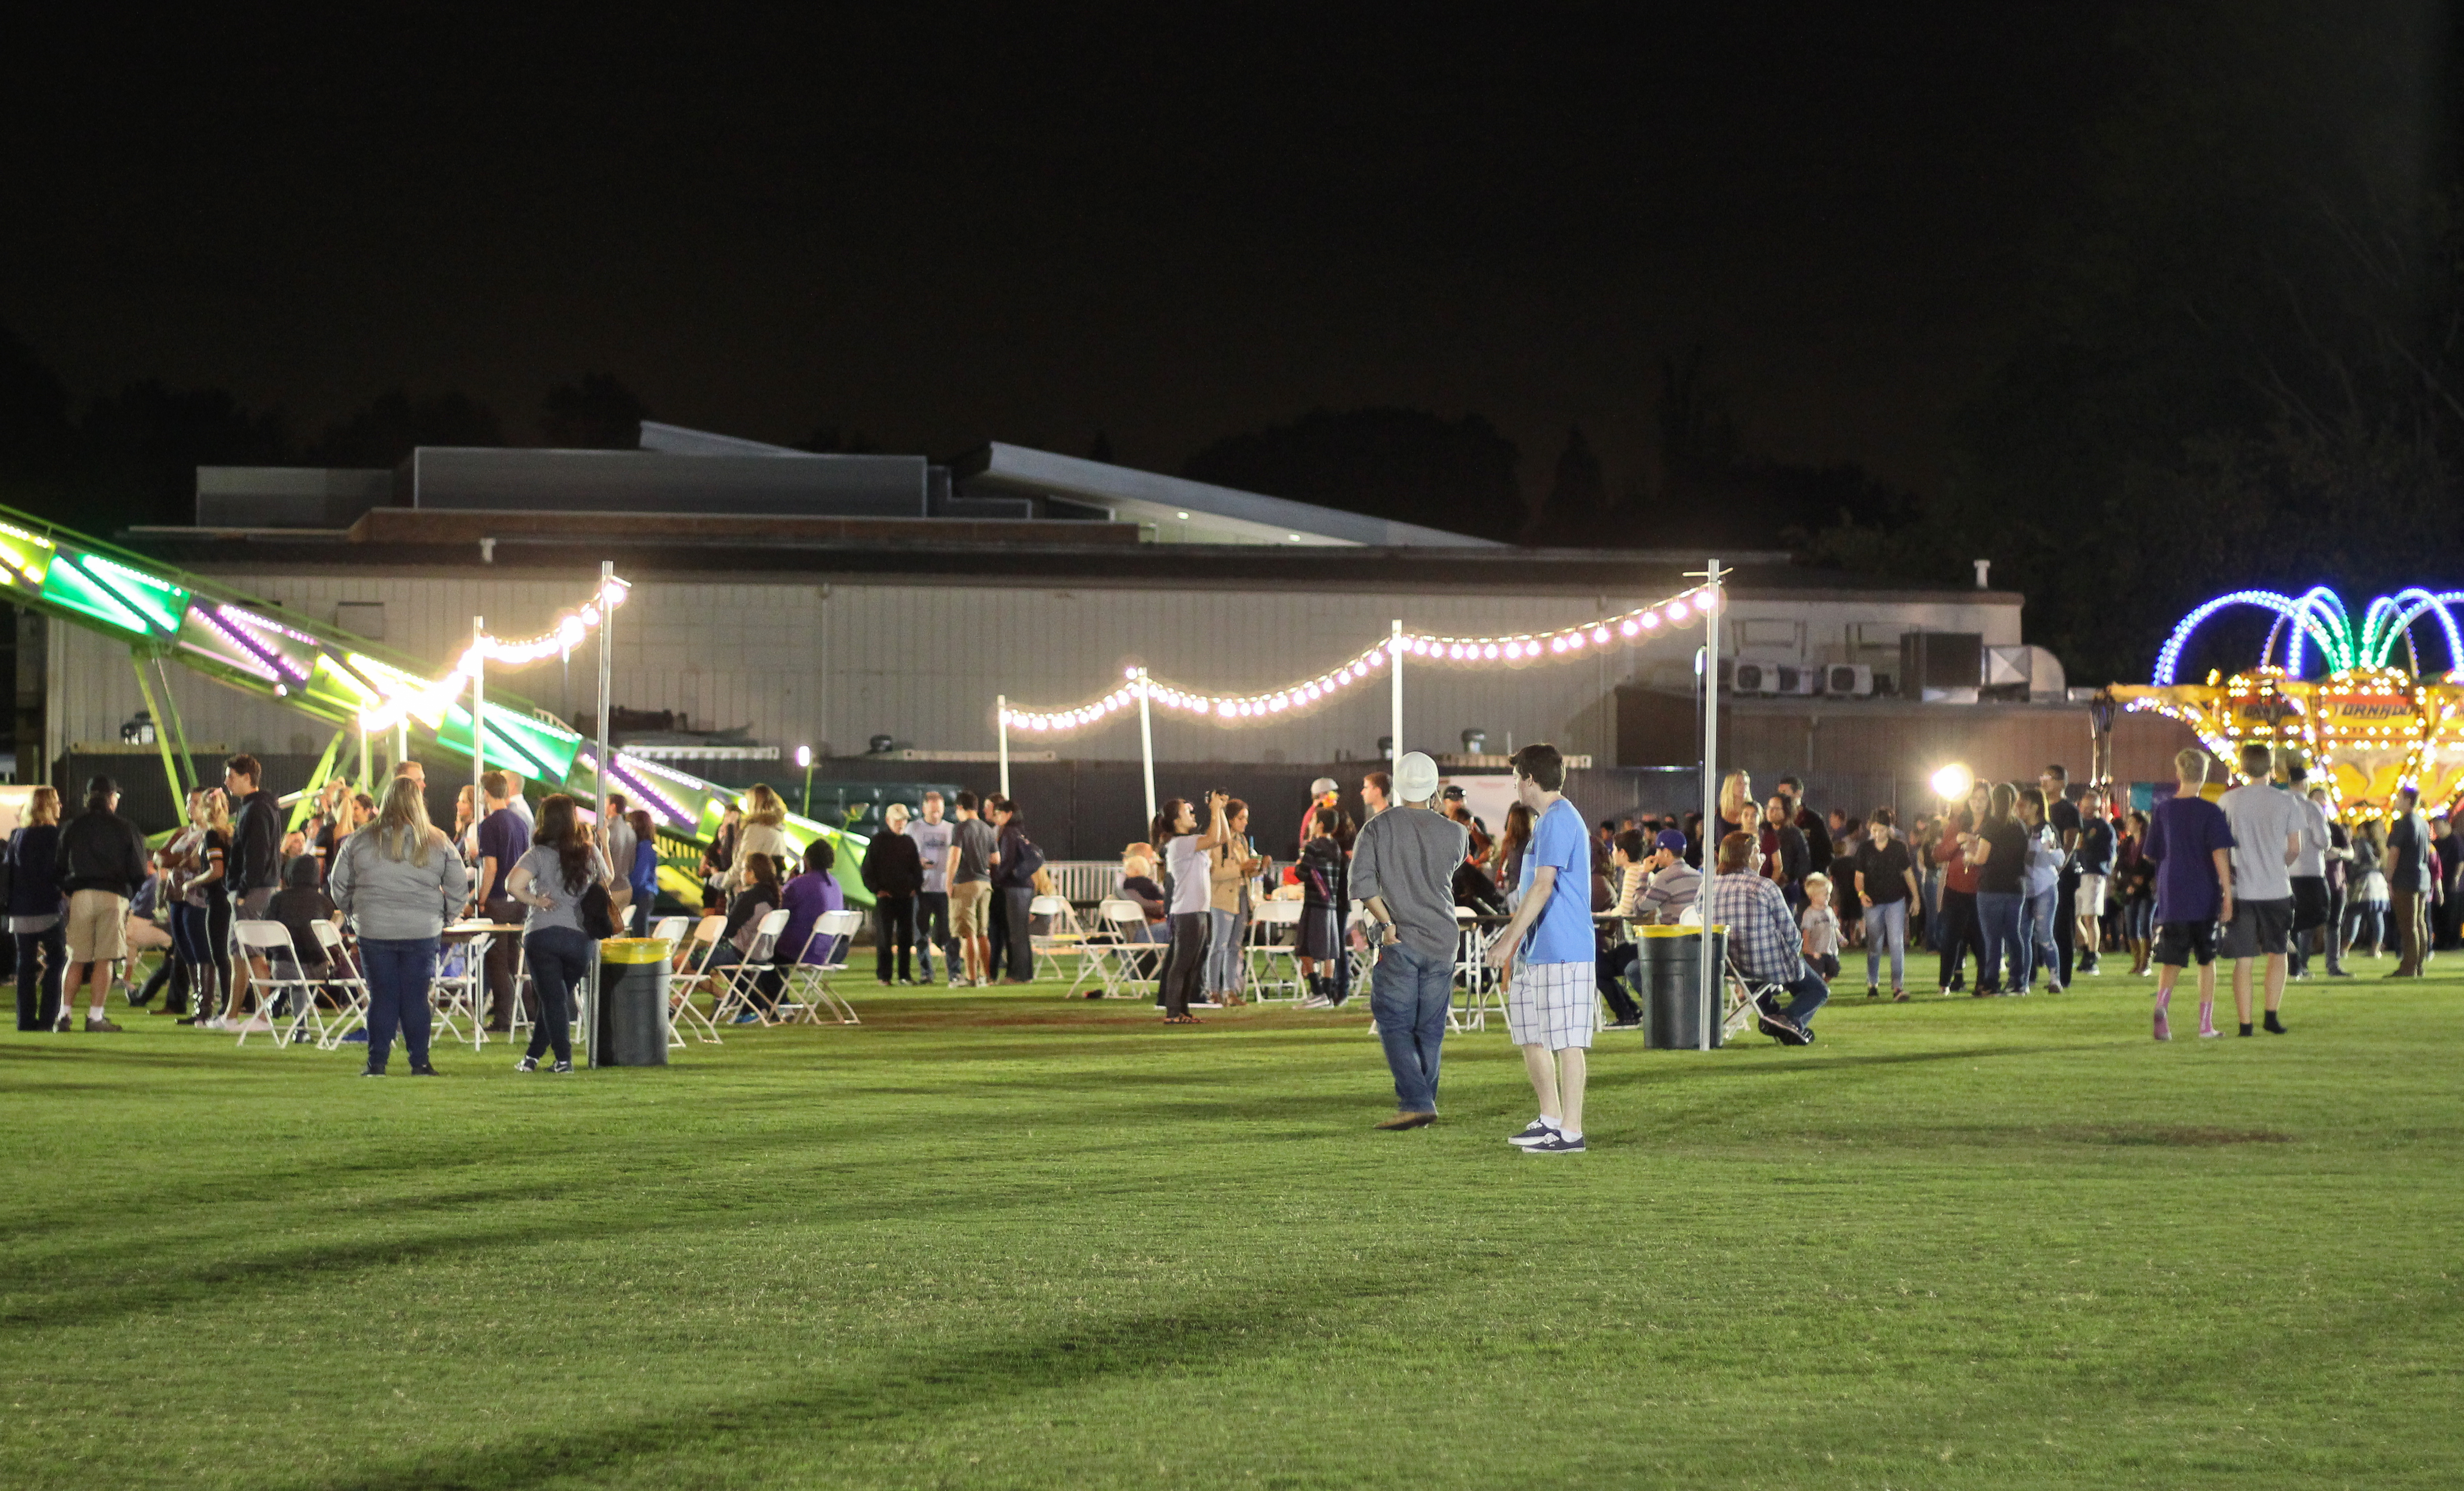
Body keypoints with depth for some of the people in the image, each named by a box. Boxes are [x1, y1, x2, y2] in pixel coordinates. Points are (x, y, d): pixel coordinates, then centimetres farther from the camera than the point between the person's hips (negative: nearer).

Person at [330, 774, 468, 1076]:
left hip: (374, 930, 0)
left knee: (382, 997, 6)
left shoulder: (360, 841, 0)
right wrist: (442, 915, 15)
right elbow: (459, 886, 3)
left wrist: (354, 914, 21)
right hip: (422, 932, 0)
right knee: (416, 997, 5)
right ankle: (420, 1062, 6)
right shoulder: (438, 842, -1)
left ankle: (377, 1062, 5)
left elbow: (339, 886, 7)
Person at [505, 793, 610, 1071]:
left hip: (543, 935, -3)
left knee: (553, 999, 2)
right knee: (559, 998, 16)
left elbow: (513, 885, -22)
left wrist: (535, 901, -6)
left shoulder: (539, 854, -8)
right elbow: (608, 880, 21)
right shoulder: (590, 853, 2)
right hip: (581, 938, 3)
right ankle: (533, 1056, 20)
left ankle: (564, 1058, -6)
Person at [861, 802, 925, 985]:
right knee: (884, 938, -2)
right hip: (885, 897, -3)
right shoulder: (878, 841, 1)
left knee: (906, 937, 4)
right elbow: (866, 870, 1)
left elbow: (916, 868, 20)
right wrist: (877, 889, -7)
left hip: (906, 897, 4)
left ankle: (905, 975, 9)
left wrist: (915, 887, 6)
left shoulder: (909, 842, 12)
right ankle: (884, 976, 1)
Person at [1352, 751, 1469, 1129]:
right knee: (1430, 1030, 11)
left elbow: (1362, 882, -15)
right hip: (1442, 942, 3)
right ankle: (1419, 1103, 14)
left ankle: (1417, 1102, -15)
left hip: (1398, 941, -3)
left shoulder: (1378, 827, -5)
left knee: (1395, 1026, -1)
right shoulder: (1454, 833, 0)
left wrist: (1387, 923, -10)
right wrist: (1436, 814, 22)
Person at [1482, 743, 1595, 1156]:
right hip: (1534, 951, 11)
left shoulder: (1559, 821, -14)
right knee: (1529, 1035, 14)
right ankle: (1550, 1119, 23)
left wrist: (1509, 939, -21)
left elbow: (1543, 887, -21)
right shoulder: (1546, 821, 19)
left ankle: (1571, 1132, -5)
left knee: (1566, 1042, -7)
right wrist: (1512, 938, 29)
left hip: (1562, 953, -11)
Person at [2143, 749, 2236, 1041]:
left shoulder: (2162, 811, 3)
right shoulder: (2211, 812, -5)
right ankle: (2206, 1023, 12)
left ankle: (2161, 1003, -28)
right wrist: (2228, 894, -12)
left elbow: (2152, 855, 10)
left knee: (2171, 961, 2)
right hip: (2205, 898, -2)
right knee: (2207, 959, 13)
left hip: (2171, 898, 2)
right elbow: (2220, 853, -13)